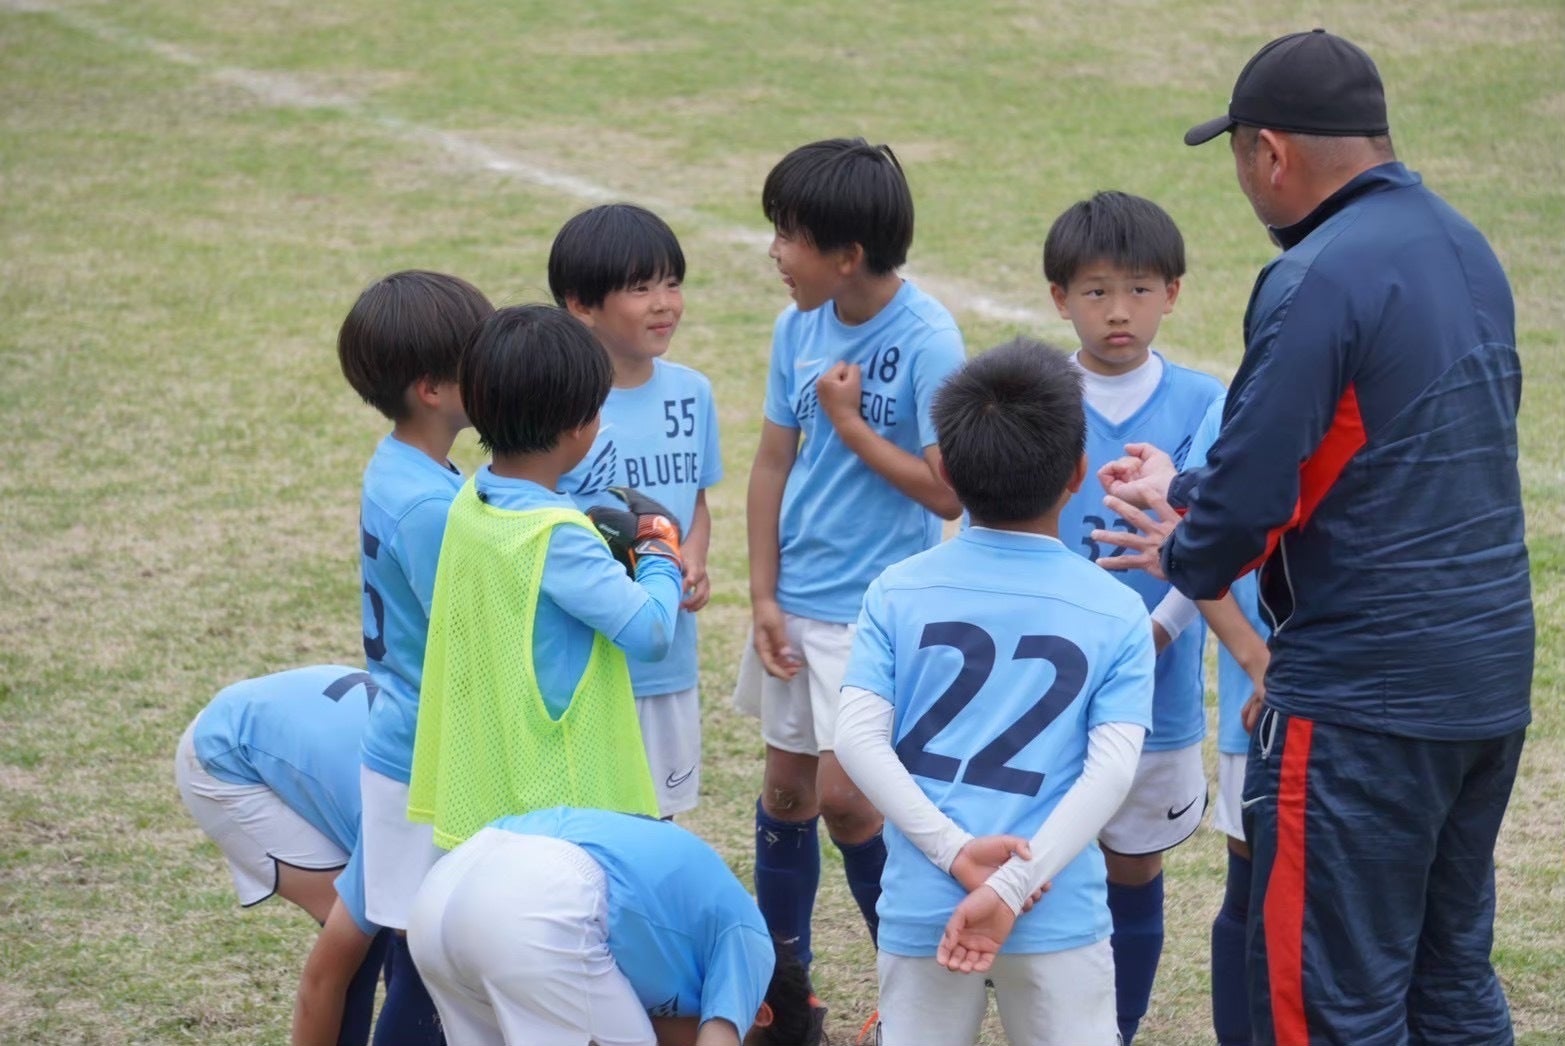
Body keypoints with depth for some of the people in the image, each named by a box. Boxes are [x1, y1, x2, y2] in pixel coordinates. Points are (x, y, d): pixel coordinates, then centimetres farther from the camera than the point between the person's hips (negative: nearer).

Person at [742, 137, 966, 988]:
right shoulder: (799, 326, 0)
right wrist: (764, 597, 2)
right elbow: (773, 461, 6)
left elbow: (948, 492, -20)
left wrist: (849, 423, -18)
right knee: (786, 786, 13)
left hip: (876, 608, -6)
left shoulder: (927, 341, -18)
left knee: (844, 797, -8)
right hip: (795, 599, 6)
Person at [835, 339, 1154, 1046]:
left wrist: (956, 852, -11)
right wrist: (1012, 890, -16)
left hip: (921, 908, 1)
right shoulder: (1118, 614, -2)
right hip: (1060, 913, -1)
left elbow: (856, 739, -9)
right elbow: (1111, 770, -13)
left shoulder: (897, 592, 1)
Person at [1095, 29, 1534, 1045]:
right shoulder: (1465, 247, 10)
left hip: (1366, 694, -9)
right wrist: (1187, 493, 22)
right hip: (1491, 675, 9)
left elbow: (1252, 491, -18)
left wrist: (1187, 558, 4)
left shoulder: (1316, 282, -17)